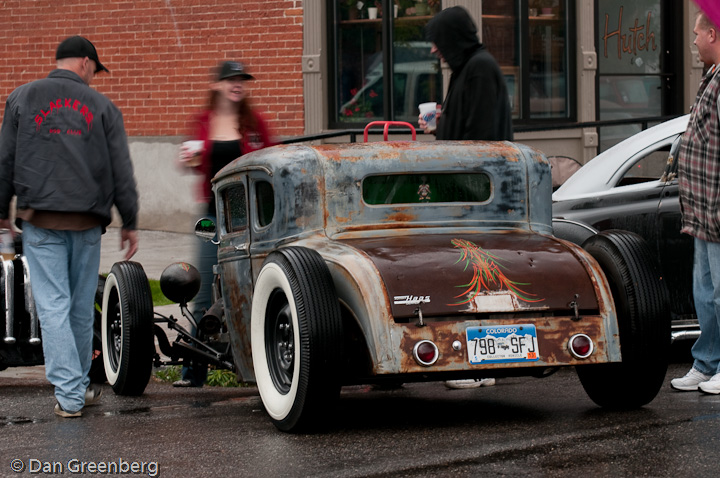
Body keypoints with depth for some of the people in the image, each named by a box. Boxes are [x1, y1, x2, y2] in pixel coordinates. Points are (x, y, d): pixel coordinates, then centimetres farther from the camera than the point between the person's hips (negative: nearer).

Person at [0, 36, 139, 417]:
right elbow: (121, 171, 5)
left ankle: (69, 395, -10)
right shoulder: (101, 106, 7)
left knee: (53, 306, -4)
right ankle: (80, 386, 23)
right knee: (82, 306, 12)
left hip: (40, 218, -1)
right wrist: (129, 222, 11)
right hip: (87, 221, 1)